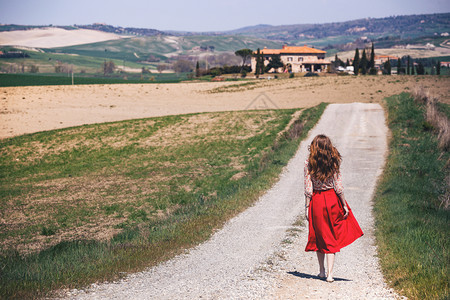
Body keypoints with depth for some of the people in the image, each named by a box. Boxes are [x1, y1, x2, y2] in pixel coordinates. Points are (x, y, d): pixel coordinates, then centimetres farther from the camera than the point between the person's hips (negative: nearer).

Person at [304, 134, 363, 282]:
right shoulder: (334, 162, -5)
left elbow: (308, 189, -7)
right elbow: (338, 187, -5)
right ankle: (330, 273, -1)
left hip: (317, 201, 0)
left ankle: (322, 271, 25)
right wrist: (344, 205, 2)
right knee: (332, 237, 7)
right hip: (332, 199, 0)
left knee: (320, 237, 15)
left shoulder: (309, 164, -8)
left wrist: (306, 207, -1)